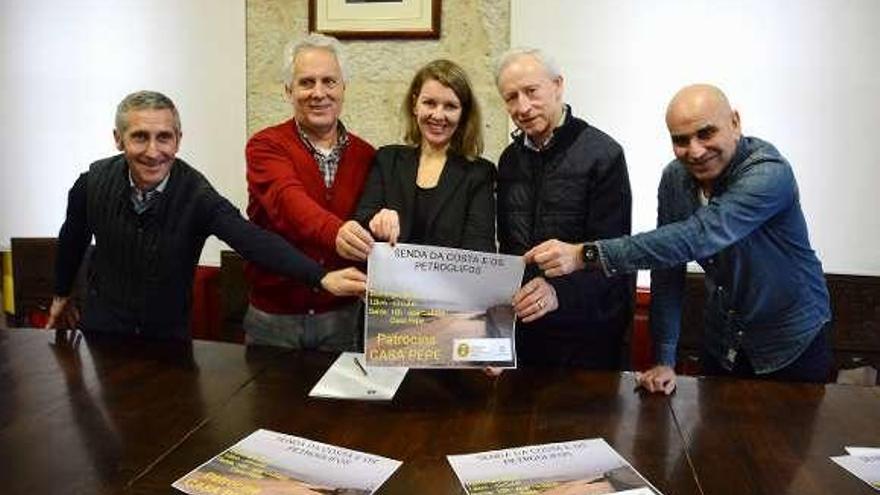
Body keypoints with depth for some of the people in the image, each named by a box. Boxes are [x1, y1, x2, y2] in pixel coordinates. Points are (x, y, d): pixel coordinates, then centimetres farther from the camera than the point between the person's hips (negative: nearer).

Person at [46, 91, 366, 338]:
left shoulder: (196, 195, -26)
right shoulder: (95, 180, -15)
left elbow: (251, 240, -42)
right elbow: (73, 238, 6)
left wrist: (321, 277, -58)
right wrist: (61, 294, 20)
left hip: (169, 334, -1)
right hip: (102, 325, 1)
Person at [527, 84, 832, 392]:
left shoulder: (769, 174, -27)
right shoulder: (675, 178, -8)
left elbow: (697, 237, -42)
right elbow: (668, 269, -5)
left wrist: (586, 255, -50)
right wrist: (664, 360, -10)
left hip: (794, 346, -4)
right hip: (722, 344, 5)